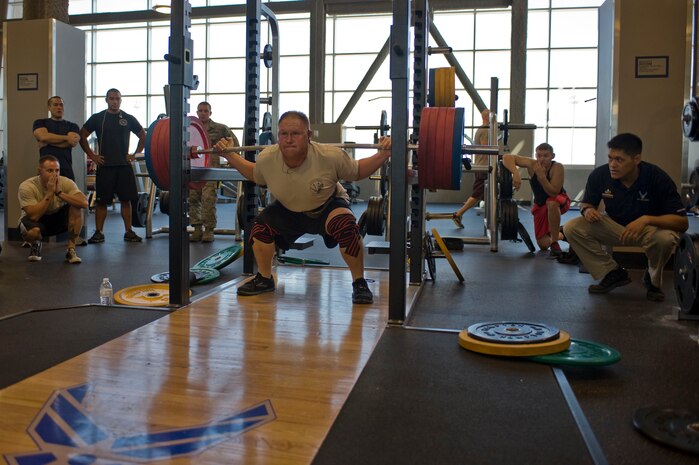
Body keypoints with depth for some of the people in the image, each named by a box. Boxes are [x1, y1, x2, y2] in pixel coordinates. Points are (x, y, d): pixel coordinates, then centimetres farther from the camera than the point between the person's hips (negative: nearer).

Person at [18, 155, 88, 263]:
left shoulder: (66, 182, -19)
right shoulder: (26, 187, -26)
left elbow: (84, 203, -33)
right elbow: (34, 216, -34)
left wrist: (59, 192, -35)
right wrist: (49, 193, -36)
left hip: (58, 217, 2)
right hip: (37, 220, -2)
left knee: (76, 207, -27)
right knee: (32, 231, -38)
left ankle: (71, 250, -16)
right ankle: (35, 244, 5)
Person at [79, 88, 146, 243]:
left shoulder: (128, 119, 7)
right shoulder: (97, 118, 4)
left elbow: (143, 136, 16)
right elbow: (82, 136, 8)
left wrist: (136, 154, 6)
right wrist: (91, 155, 1)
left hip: (124, 165, 1)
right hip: (105, 166, -1)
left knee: (126, 199, 2)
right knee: (101, 200, 1)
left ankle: (129, 232, 9)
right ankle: (99, 232, 8)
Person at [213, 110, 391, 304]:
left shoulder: (330, 156, -33)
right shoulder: (267, 159, -23)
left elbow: (357, 171, -15)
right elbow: (254, 174, 2)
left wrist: (383, 155, -30)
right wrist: (230, 156, -5)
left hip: (328, 206, -3)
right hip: (288, 210, 4)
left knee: (347, 227, -33)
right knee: (260, 228, -15)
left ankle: (359, 283, -13)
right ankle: (264, 279, 11)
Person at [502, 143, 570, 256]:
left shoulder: (557, 168, -28)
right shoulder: (531, 164, -21)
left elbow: (553, 193, -35)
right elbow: (507, 157, -25)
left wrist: (542, 176, -43)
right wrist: (516, 173, -40)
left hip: (560, 201, -3)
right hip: (540, 204, 3)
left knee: (551, 203, -43)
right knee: (543, 245, -4)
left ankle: (555, 244, -25)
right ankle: (559, 233, 34)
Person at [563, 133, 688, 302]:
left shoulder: (657, 178, -25)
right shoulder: (599, 175, -19)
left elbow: (682, 222, -26)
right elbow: (587, 203, 0)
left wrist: (646, 219, -43)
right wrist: (588, 210, -26)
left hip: (650, 228, -3)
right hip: (613, 225, 3)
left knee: (666, 238, -38)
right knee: (571, 228, -20)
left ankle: (653, 280, -3)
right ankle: (613, 273, -2)